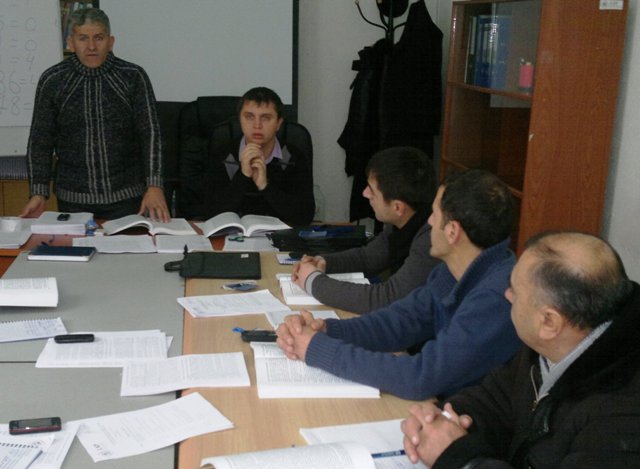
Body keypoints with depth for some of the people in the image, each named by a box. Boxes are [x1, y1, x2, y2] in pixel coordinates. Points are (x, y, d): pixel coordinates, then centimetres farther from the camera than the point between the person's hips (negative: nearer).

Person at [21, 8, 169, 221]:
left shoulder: (133, 77, -3)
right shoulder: (52, 80, 0)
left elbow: (150, 133, -7)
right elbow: (41, 140, 4)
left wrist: (154, 186, -18)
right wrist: (38, 193, -4)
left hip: (126, 195, -1)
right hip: (72, 198, 1)